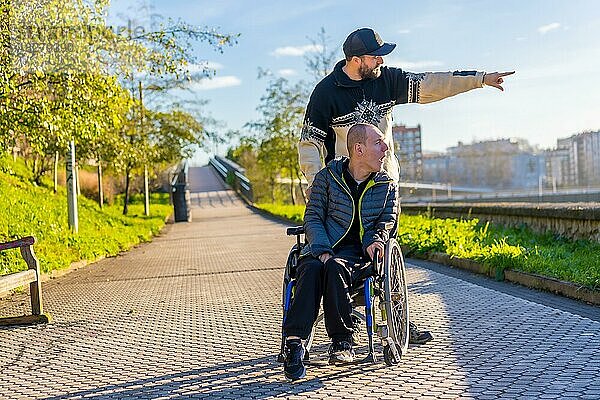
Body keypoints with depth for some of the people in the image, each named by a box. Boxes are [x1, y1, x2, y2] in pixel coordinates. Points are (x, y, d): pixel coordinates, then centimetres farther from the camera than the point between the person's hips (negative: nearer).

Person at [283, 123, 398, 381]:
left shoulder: (387, 185, 15)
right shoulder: (327, 177, 8)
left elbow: (387, 221, 9)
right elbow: (313, 217, 2)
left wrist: (374, 241, -14)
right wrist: (322, 250, -14)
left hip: (358, 251, 0)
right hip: (323, 248, 0)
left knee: (335, 267, -35)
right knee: (311, 268, -35)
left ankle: (342, 342, -27)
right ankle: (294, 343, -39)